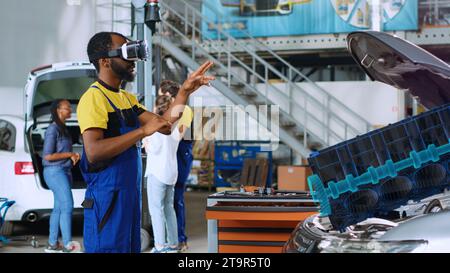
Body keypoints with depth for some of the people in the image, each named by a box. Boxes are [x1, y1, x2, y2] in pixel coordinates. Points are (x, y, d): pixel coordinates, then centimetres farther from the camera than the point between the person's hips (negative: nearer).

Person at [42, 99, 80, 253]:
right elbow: (47, 156, -17)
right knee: (67, 206, -14)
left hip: (64, 171, 9)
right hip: (55, 171, -9)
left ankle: (52, 244, 13)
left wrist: (74, 156, 5)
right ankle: (68, 245, -15)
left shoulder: (63, 129, 14)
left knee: (59, 207, 8)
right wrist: (70, 155, -11)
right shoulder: (53, 129, -13)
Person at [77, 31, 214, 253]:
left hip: (130, 195, 9)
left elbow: (164, 125, 13)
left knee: (130, 247, 14)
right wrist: (143, 131, -24)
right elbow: (93, 152, -25)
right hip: (106, 199, -9)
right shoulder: (93, 98, -14)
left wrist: (185, 91, 5)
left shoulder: (128, 98, 16)